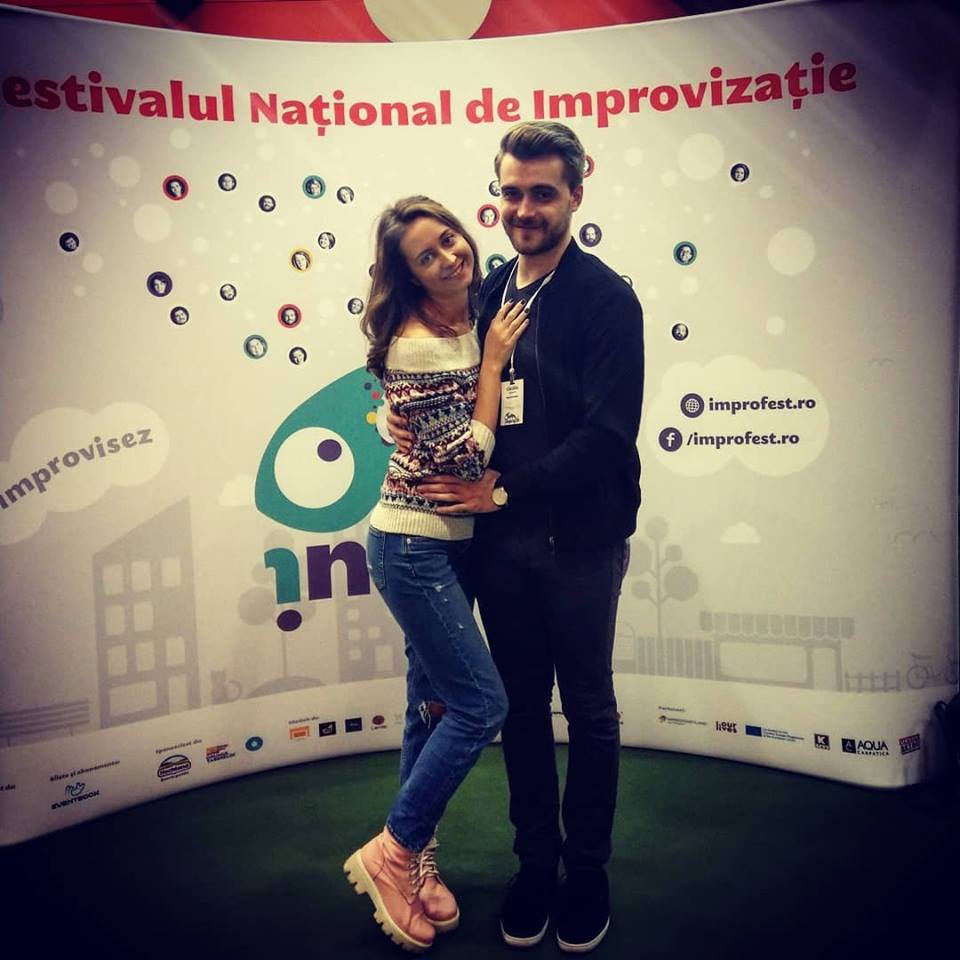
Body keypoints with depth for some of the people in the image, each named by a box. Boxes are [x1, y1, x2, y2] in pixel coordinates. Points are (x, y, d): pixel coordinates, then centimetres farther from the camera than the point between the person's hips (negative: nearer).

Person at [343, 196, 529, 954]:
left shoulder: (476, 321, 6)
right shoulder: (413, 345, -19)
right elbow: (467, 457, -20)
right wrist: (494, 360, -15)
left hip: (452, 541, 8)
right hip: (415, 545, -8)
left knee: (435, 704, 15)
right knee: (482, 703, -4)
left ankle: (415, 861, 31)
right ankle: (392, 851, 14)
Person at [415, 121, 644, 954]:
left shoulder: (606, 299, -9)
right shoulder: (486, 295, 8)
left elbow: (608, 434, -17)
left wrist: (506, 491, -15)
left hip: (579, 542, -4)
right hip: (500, 541, 5)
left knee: (589, 710, 12)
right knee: (523, 708, 15)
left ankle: (587, 870, 32)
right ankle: (535, 863, 34)